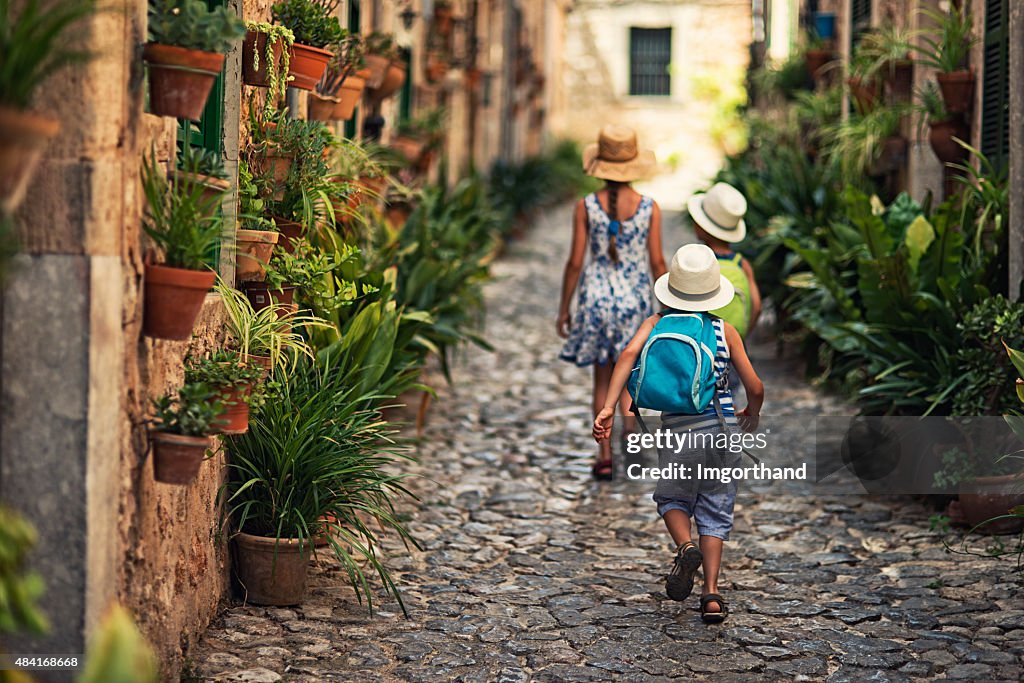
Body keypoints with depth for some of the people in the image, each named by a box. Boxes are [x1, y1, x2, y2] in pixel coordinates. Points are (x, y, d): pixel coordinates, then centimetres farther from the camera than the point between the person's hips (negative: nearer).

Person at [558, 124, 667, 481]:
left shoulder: (586, 206, -8)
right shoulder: (650, 208, -7)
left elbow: (575, 261, -7)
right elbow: (657, 262, -4)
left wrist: (563, 308, 3)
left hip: (596, 296, 0)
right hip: (635, 299, 0)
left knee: (603, 379, 12)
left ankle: (605, 455, 14)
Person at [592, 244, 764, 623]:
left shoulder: (658, 323, 4)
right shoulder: (725, 330, 4)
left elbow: (629, 353, -15)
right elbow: (755, 388, 3)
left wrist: (608, 407, -17)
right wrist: (752, 414, 26)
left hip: (677, 432, 0)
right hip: (721, 429, 0)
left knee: (672, 499, 22)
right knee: (715, 511, 11)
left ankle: (686, 548, -8)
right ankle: (712, 594, 2)